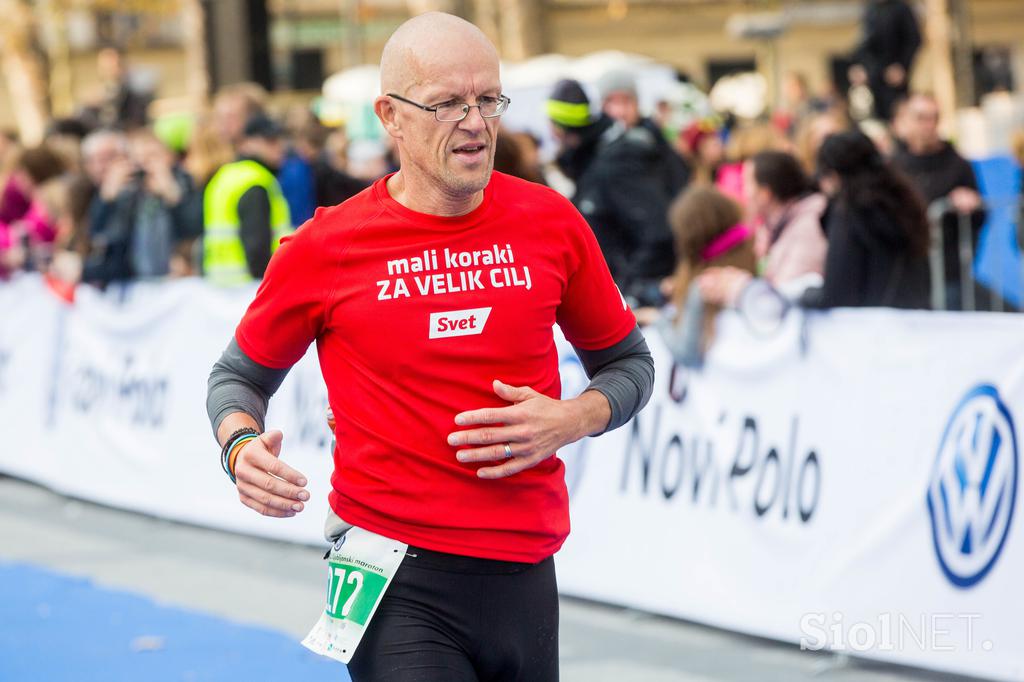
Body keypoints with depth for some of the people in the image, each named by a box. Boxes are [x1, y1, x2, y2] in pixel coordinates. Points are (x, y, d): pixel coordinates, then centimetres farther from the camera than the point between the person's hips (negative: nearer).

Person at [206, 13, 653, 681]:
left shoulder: (551, 223, 2)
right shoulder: (326, 247, -4)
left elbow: (627, 362, 16)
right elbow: (240, 375, 11)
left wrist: (572, 420, -5)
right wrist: (241, 447, -10)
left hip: (525, 576, 3)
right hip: (397, 591, -3)